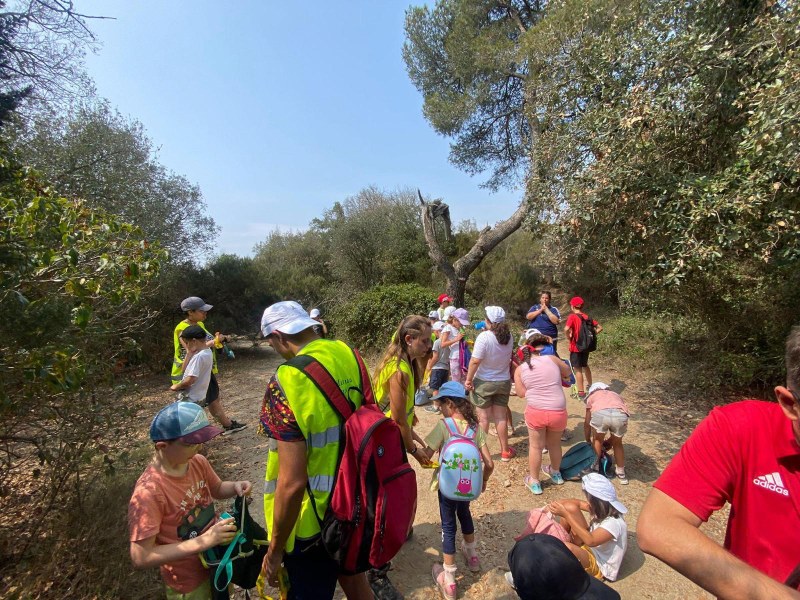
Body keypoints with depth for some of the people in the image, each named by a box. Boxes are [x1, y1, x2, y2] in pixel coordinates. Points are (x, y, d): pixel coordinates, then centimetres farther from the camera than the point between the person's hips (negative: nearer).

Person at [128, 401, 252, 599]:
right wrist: (203, 541, -32)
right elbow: (141, 558, -26)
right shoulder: (148, 493, -31)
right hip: (188, 584, -5)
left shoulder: (198, 462, -13)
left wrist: (235, 487, -16)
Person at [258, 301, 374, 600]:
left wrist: (275, 550, -11)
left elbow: (292, 483, -28)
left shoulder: (289, 381, -29)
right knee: (352, 575, 31)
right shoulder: (349, 355, -8)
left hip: (313, 519, -6)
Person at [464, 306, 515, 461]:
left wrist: (468, 379, -13)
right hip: (503, 382, 4)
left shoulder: (484, 337, -22)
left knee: (483, 417, 9)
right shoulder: (508, 337, -5)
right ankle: (505, 451, 27)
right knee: (501, 417, 15)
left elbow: (475, 361, -23)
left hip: (483, 382, -4)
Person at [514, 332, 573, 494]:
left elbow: (522, 392, 3)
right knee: (555, 444, 26)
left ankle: (534, 482, 34)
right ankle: (556, 473, 51)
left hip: (535, 412, -1)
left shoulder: (520, 369, 2)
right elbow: (567, 372, 16)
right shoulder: (552, 359, -1)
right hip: (558, 412, 1)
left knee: (535, 446, 20)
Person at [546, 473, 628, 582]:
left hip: (600, 566, -8)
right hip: (590, 549, 8)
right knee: (570, 508, -9)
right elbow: (576, 502, 1)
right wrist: (556, 504, -16)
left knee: (568, 548, -40)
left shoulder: (614, 523, -31)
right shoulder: (602, 509, -7)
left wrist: (565, 514, -43)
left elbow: (591, 541, -41)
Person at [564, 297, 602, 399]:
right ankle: (590, 386, 40)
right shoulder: (587, 316, 4)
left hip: (576, 347, -6)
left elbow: (566, 329, -31)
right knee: (585, 366, 26)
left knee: (578, 369, 3)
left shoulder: (572, 317, -15)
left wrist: (569, 337, -13)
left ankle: (581, 392, 8)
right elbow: (599, 328, 8)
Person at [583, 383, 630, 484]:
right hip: (620, 415, 2)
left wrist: (588, 441, 49)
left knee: (597, 440, 29)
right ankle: (621, 473, 42)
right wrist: (609, 442, 53)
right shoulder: (616, 395, 43)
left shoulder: (592, 396, 36)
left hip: (600, 413, -2)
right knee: (617, 443, 32)